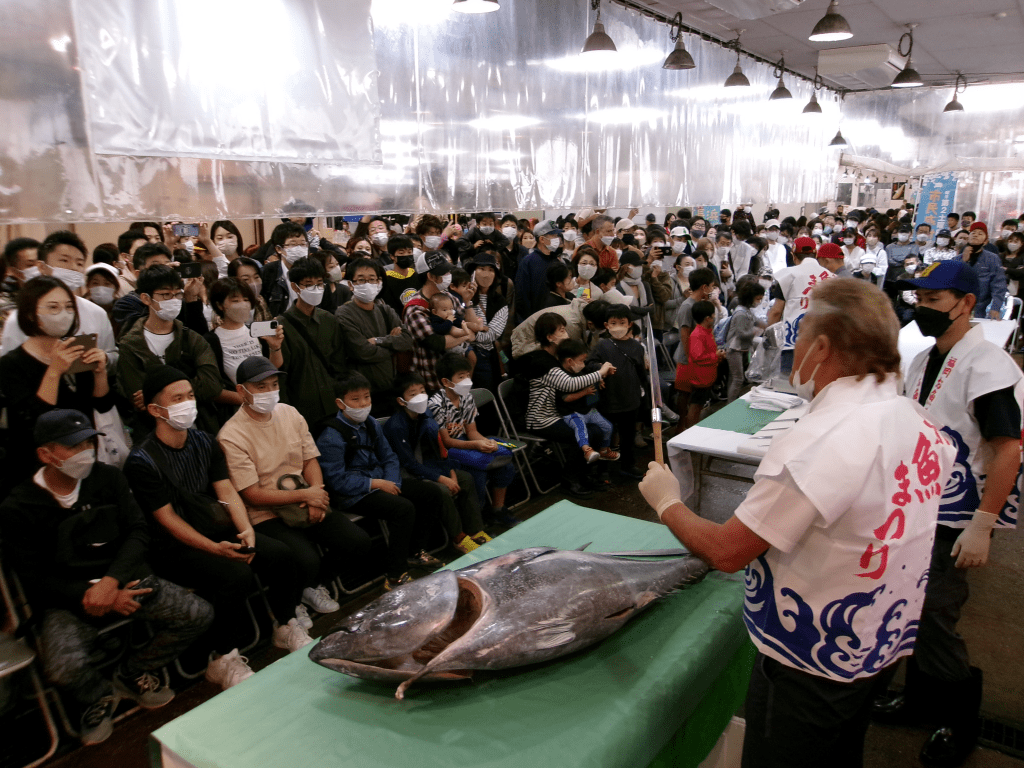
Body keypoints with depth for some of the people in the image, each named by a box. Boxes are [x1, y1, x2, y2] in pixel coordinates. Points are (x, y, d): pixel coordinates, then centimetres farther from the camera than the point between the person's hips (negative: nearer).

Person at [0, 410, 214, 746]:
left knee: (199, 614, -14)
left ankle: (133, 672, 14)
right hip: (67, 600, -3)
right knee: (64, 668, -32)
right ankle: (97, 694, 8)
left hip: (125, 580, 3)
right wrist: (92, 595, -18)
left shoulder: (109, 478, 3)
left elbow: (138, 531, -1)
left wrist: (111, 580, -18)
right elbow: (34, 579, -6)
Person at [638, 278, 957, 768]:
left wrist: (667, 503, -9)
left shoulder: (816, 443, -32)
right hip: (885, 649, 8)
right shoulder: (921, 424, -4)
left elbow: (726, 552, -27)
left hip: (813, 666, -8)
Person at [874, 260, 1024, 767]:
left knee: (936, 615, -2)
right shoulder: (923, 362, 8)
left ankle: (960, 725, 21)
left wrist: (982, 526, -21)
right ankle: (921, 699, 35)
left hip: (958, 517, -7)